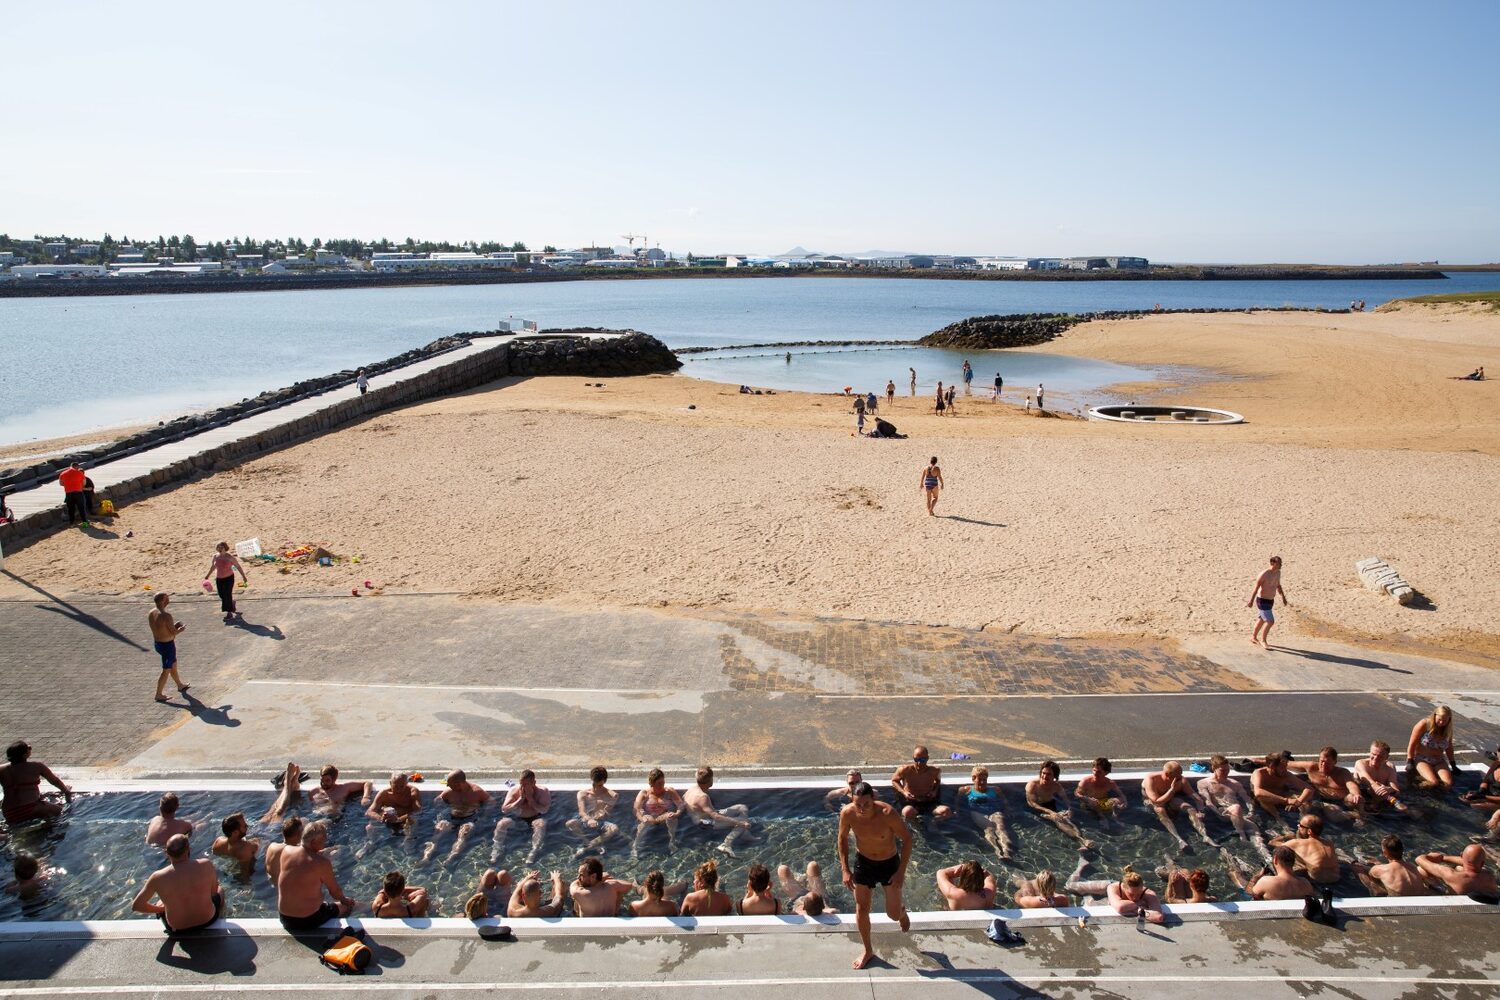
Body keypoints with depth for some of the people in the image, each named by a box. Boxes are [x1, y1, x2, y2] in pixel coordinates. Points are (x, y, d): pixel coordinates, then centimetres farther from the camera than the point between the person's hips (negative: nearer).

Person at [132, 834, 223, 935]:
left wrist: (159, 908, 6)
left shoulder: (158, 878, -24)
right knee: (220, 892, 35)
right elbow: (214, 891, -7)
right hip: (208, 920, 0)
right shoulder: (206, 865, -25)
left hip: (178, 930, 1)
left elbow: (135, 906, -9)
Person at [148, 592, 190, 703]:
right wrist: (182, 627, -1)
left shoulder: (150, 613, 0)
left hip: (157, 643, 9)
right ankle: (158, 695, 13)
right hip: (167, 645, -9)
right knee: (166, 670, 5)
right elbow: (174, 632, -21)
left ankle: (180, 686, 44)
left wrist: (173, 625, 10)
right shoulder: (166, 616, -27)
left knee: (173, 665, 26)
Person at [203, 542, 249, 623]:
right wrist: (207, 575, 25)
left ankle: (229, 614, 2)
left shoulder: (230, 557, -12)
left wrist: (243, 576, -5)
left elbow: (238, 566, -6)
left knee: (227, 595, -6)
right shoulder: (216, 556, 2)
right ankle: (232, 607, 36)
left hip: (228, 578, -5)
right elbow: (213, 567, 18)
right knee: (222, 595, 8)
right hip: (219, 579, 5)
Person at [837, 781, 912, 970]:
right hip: (863, 862, 2)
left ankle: (902, 912, 44)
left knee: (893, 915, 5)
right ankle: (867, 950, 29)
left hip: (889, 863, -2)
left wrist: (901, 871, -18)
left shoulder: (888, 814, -33)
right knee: (861, 909, 5)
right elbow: (842, 838, -4)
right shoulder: (847, 813, -24)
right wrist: (845, 869, -7)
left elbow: (907, 838, -18)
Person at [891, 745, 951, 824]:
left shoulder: (934, 771, -7)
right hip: (911, 804, -2)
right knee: (908, 812, -40)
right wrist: (904, 792, -9)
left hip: (929, 804, 2)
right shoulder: (905, 770, -13)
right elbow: (894, 780, 7)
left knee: (947, 812, -29)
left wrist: (935, 791, -2)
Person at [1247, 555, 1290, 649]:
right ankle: (1263, 640, 8)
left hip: (1270, 601, 8)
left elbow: (1278, 586, 17)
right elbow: (1256, 588, -18)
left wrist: (1283, 598, 20)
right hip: (1263, 601, -8)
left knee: (1261, 620, 20)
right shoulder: (1264, 574, -23)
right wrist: (1251, 601, -15)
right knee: (1270, 621, -10)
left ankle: (1253, 637, 37)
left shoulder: (1278, 572, 1)